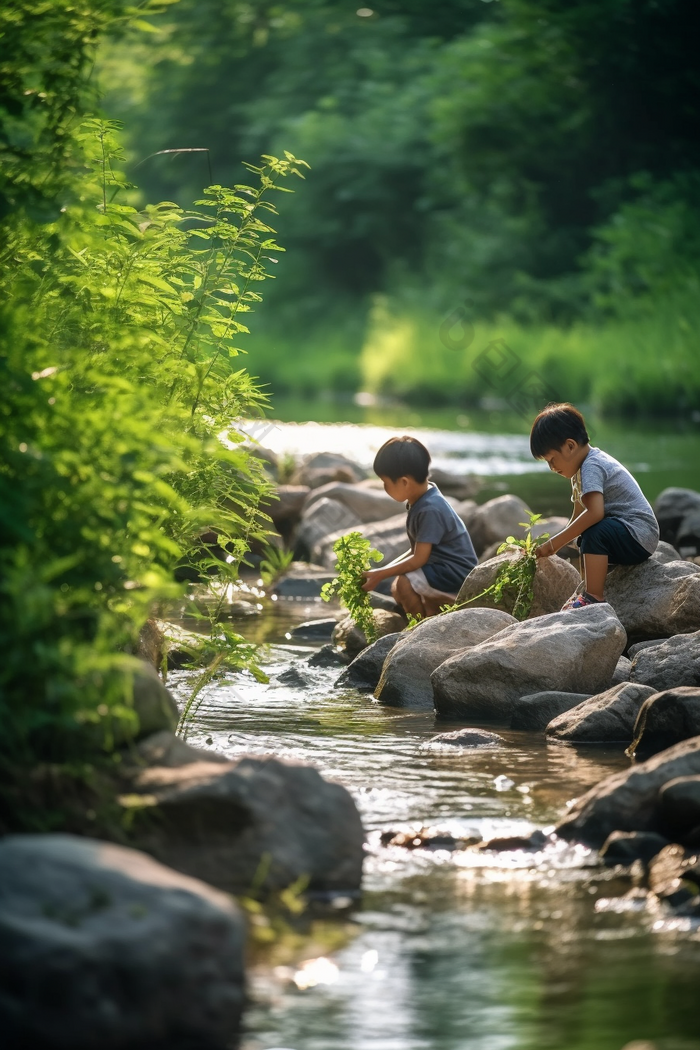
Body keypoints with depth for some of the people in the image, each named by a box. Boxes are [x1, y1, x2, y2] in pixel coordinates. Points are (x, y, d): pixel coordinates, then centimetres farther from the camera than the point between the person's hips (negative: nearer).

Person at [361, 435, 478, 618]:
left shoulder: (430, 509, -25)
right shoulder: (420, 501, 5)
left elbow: (418, 559, -24)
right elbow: (417, 551, 13)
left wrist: (381, 574, -18)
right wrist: (385, 570, 6)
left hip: (456, 576, -11)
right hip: (445, 570, 11)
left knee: (404, 584, -26)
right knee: (398, 589, 17)